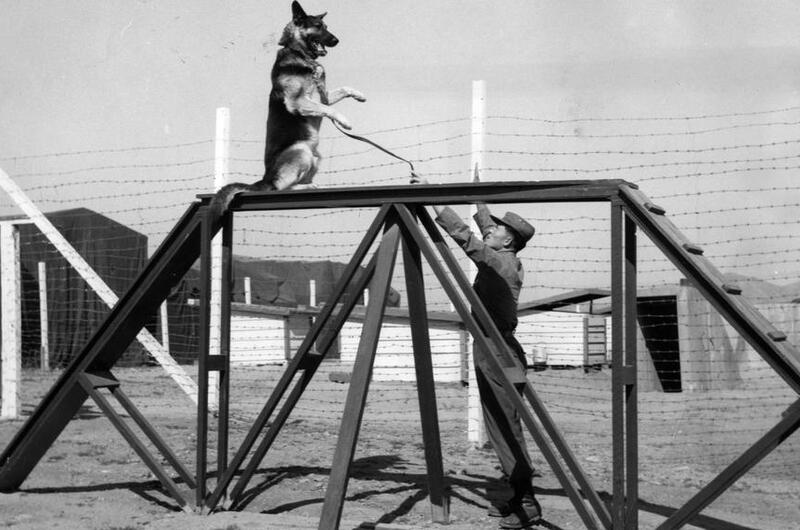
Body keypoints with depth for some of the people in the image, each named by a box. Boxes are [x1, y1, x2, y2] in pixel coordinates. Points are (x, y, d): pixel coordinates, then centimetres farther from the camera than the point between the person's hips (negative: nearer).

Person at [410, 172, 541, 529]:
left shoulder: (499, 262, -14)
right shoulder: (503, 260, 11)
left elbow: (461, 233, -21)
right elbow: (484, 227, 30)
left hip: (498, 351, -10)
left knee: (507, 429, -9)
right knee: (499, 428, 12)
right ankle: (519, 499, 17)